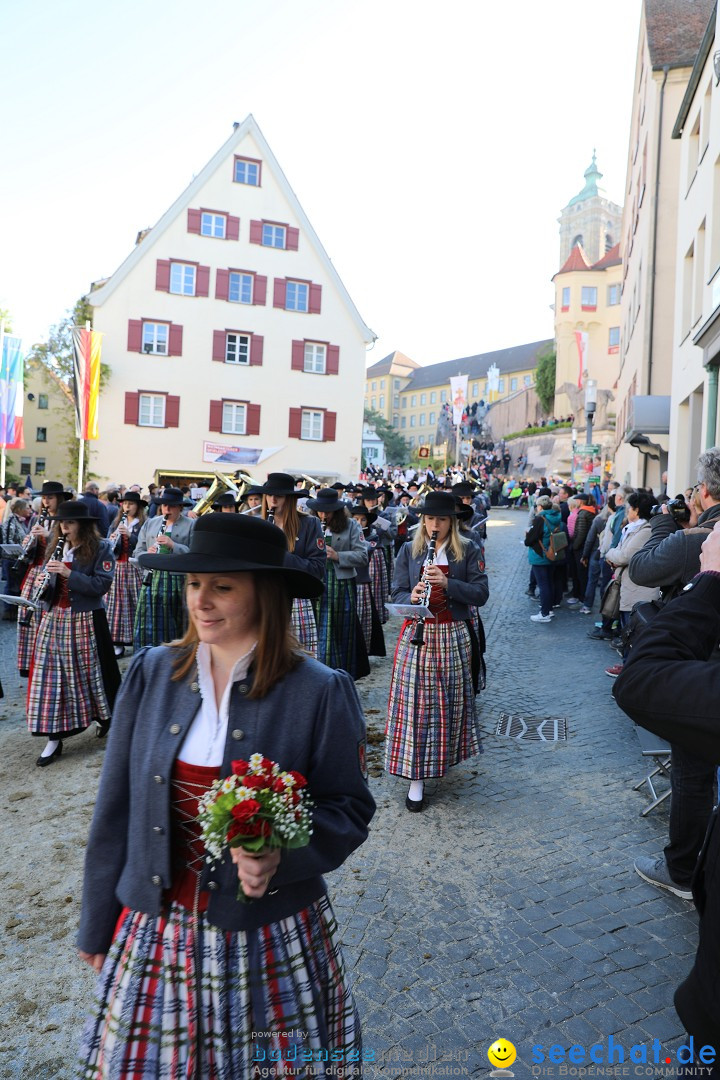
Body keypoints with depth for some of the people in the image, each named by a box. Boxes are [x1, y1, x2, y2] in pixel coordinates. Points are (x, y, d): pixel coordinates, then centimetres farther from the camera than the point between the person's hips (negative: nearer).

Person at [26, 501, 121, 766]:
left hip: (85, 620, -5)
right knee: (50, 674, 3)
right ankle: (54, 738, 10)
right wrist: (44, 582, -8)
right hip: (54, 617, 5)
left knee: (91, 672, 8)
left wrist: (69, 574, -22)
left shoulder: (100, 548, -7)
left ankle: (105, 715, 34)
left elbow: (102, 584, -16)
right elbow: (47, 579, 16)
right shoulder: (56, 546, 10)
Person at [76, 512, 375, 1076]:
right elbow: (116, 807, 3)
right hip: (155, 929, 3)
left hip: (270, 938, -2)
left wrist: (284, 856, -24)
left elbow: (351, 808, -6)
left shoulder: (321, 691, -15)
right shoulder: (151, 672, -5)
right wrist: (98, 925, 10)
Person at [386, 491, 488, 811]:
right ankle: (416, 777, 6)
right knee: (414, 704, -2)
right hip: (416, 636, 0)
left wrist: (447, 583, -19)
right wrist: (412, 597, -20)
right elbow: (396, 594, 3)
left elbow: (481, 594, -4)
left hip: (454, 637, 0)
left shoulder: (467, 551, 3)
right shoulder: (409, 550, 6)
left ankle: (445, 756, 35)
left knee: (450, 702, 9)